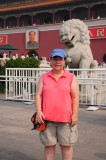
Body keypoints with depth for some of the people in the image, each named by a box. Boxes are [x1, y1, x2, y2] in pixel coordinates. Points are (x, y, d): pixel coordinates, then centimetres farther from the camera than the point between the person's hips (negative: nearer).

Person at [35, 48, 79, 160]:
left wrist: (75, 115, -8)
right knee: (48, 145, 12)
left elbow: (75, 97, -2)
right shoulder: (44, 77, 7)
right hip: (47, 118, 2)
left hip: (66, 118, -1)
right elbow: (38, 95, 3)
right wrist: (38, 112, -8)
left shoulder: (71, 77, 2)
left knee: (66, 145, 9)